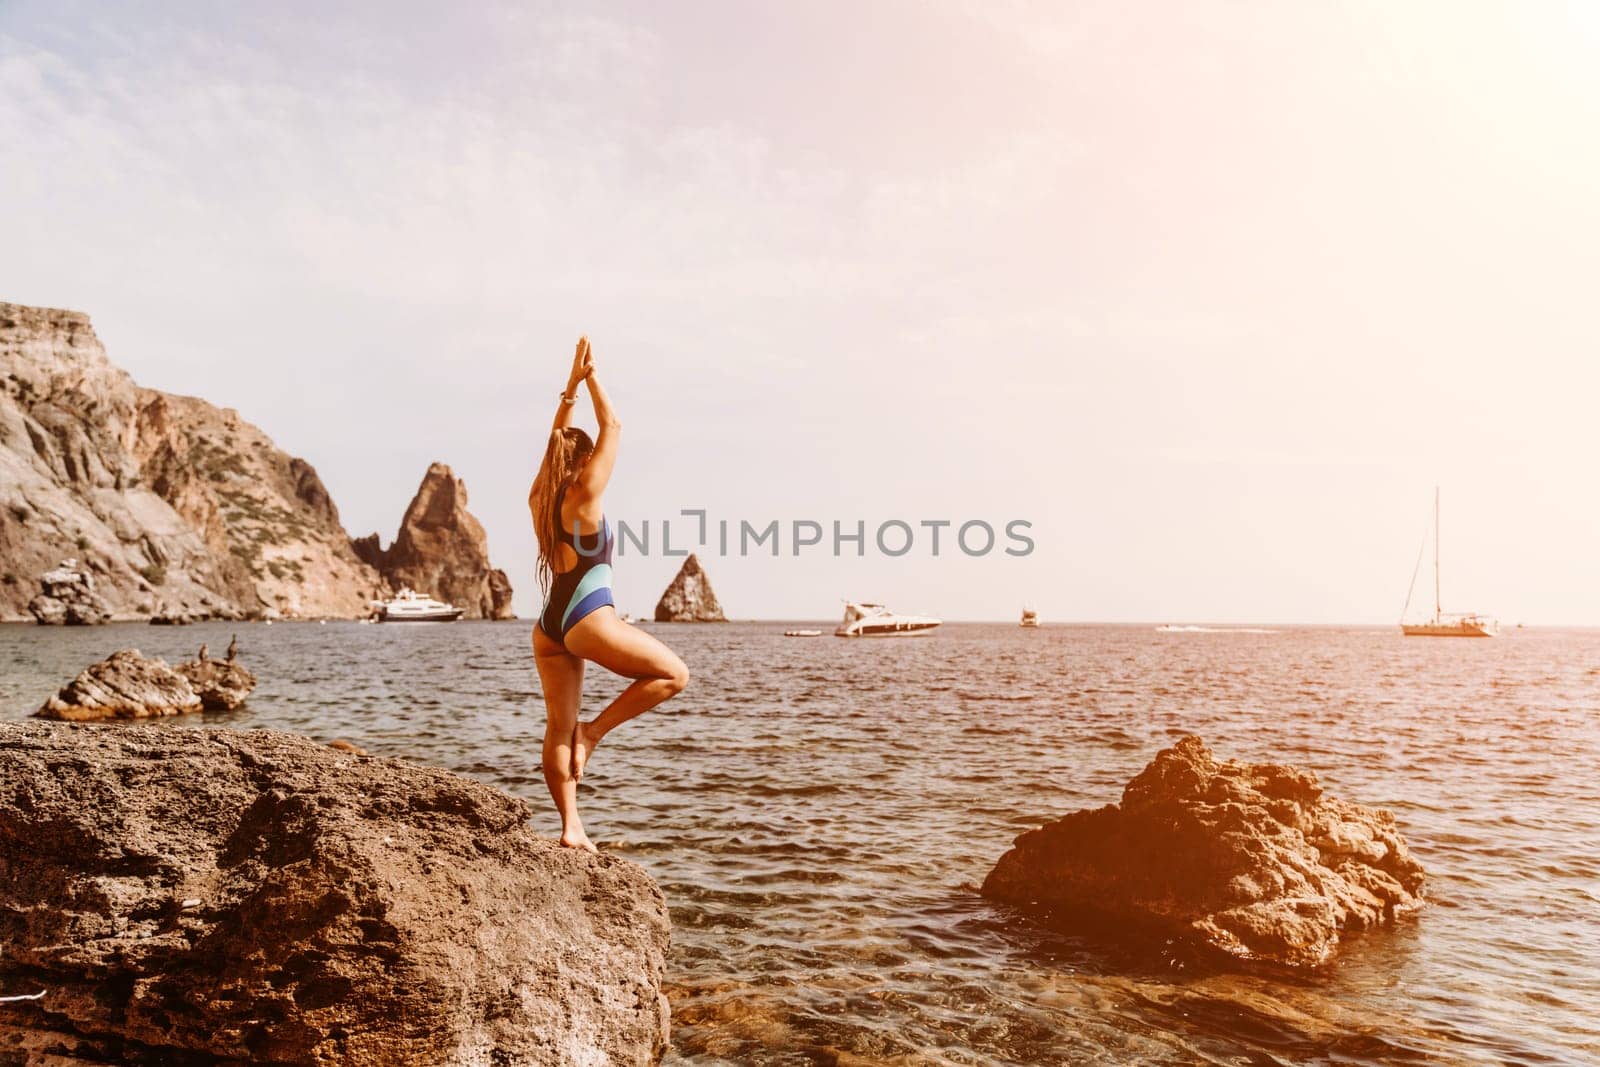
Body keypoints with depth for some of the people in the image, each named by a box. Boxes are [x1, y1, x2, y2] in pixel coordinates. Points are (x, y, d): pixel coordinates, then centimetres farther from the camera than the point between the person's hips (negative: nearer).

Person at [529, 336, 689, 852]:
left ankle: (571, 828, 9)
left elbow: (555, 439, 22)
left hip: (549, 624, 8)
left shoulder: (539, 498, 9)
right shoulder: (585, 494, -7)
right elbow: (612, 428, -1)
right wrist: (591, 377, 6)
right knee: (673, 673, 3)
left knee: (558, 726, 7)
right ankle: (594, 731, -1)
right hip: (587, 619, -8)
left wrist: (572, 385, 22)